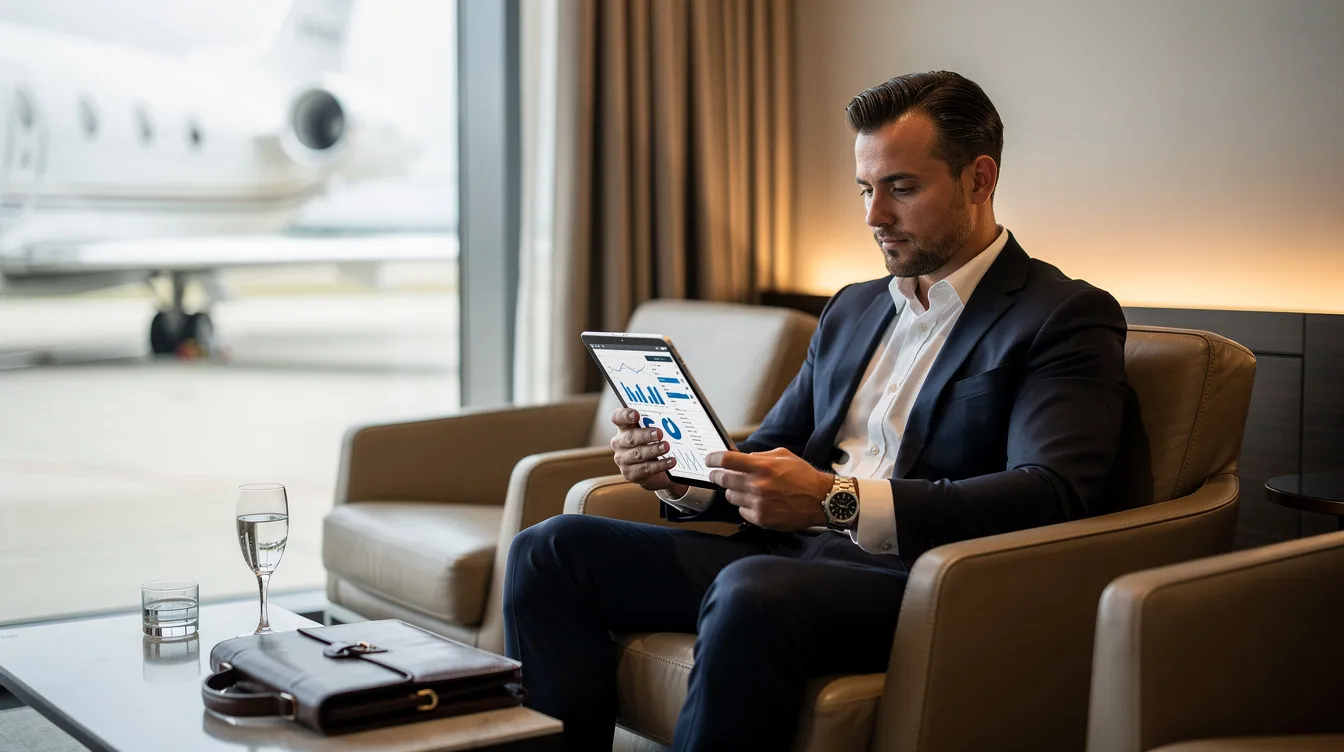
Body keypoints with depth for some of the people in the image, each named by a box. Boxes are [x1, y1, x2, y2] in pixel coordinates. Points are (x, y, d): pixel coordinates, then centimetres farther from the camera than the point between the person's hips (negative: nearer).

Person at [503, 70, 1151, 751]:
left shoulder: (1067, 318, -2)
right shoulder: (852, 310, 22)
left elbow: (1051, 495, -17)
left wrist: (835, 500, -26)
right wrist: (681, 473, 0)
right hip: (791, 561, 8)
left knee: (754, 592, -38)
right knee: (552, 549, -6)